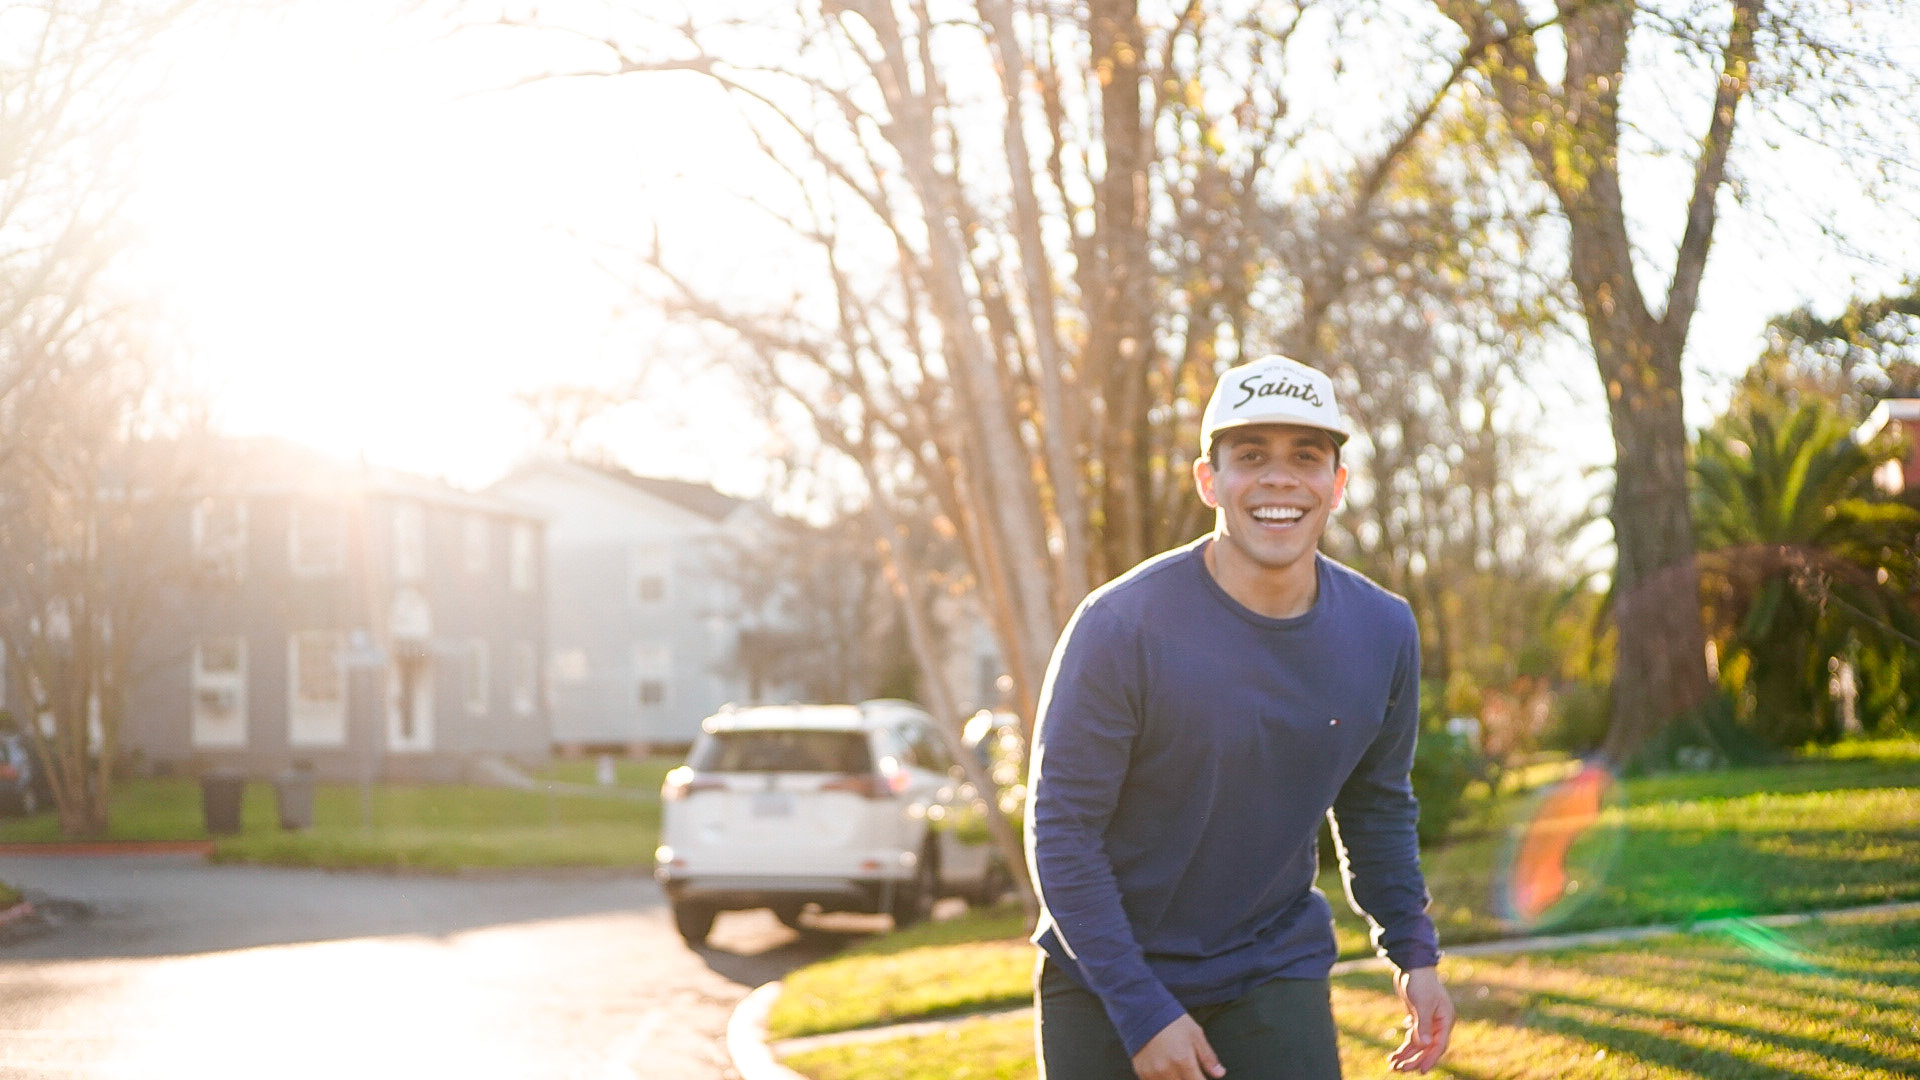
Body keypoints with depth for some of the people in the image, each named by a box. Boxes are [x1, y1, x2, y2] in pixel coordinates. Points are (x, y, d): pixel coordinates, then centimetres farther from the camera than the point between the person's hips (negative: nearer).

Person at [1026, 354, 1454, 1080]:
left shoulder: (1382, 631, -4)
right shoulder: (1122, 626, -19)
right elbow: (1061, 829, -16)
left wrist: (1413, 948, 0)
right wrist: (1142, 1011, -19)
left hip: (1275, 977, 3)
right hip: (1105, 986, -3)